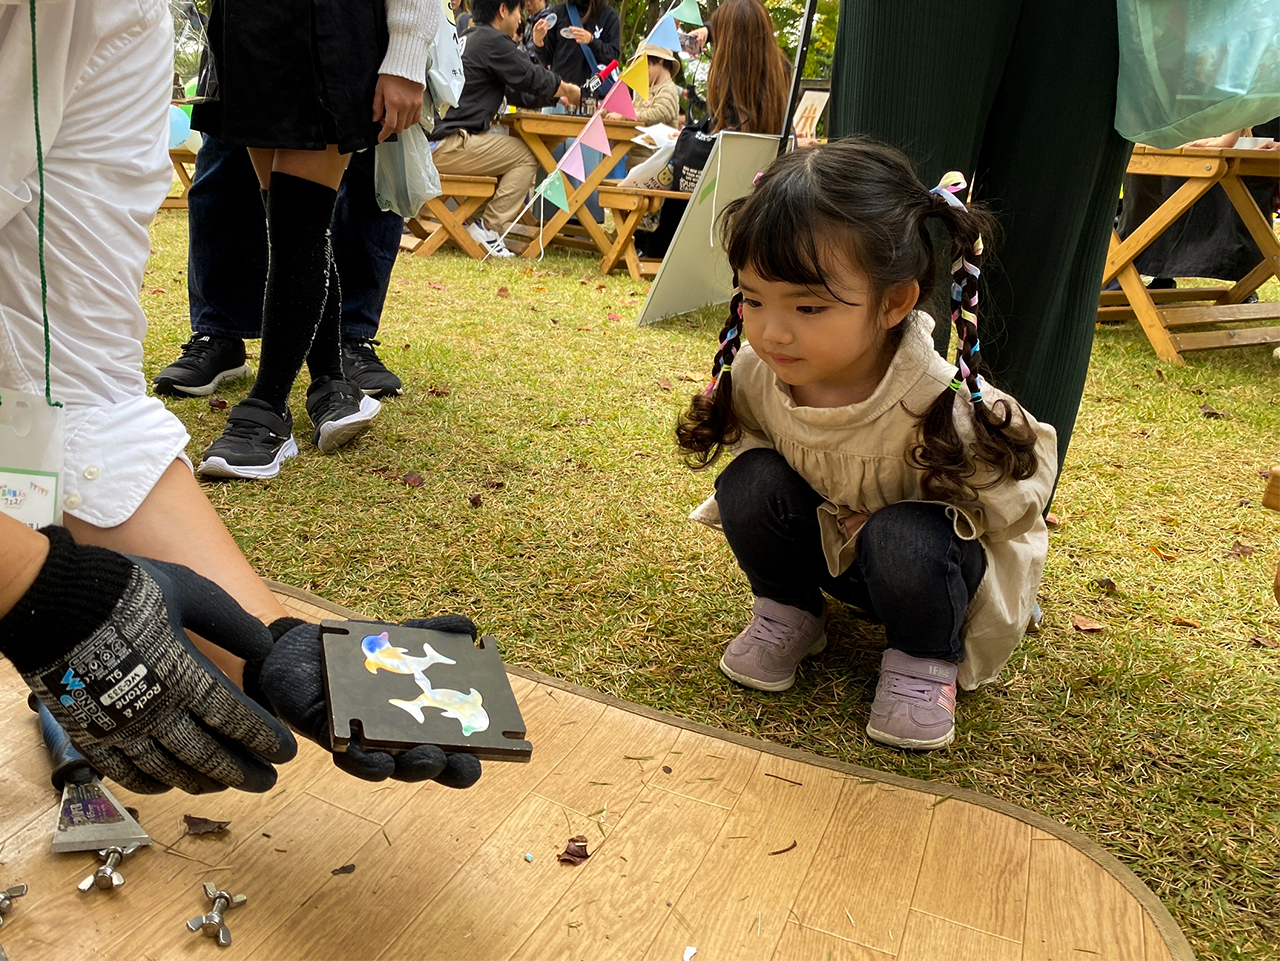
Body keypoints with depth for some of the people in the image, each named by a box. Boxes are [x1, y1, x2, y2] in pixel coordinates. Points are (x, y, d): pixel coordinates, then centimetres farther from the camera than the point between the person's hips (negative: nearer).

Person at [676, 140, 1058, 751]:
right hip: (826, 547, 4)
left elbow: (1024, 478, -16)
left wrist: (929, 517, -26)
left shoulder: (944, 405, -35)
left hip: (925, 561, -3)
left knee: (904, 539, -37)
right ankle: (787, 613, 4)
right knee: (749, 481, -22)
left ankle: (925, 660, -4)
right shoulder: (753, 372, -22)